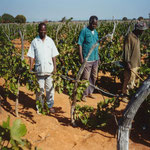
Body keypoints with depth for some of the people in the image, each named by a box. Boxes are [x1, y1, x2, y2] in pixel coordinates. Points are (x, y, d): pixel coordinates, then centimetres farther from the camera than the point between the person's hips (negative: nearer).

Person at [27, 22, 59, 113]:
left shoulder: (50, 40, 4)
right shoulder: (34, 42, 1)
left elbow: (54, 55, 5)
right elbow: (31, 56, 1)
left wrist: (55, 67, -2)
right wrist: (31, 68, -7)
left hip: (49, 69, 1)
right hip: (39, 69, -1)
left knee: (50, 88, 8)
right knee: (39, 89, 7)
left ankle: (50, 105, 23)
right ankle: (39, 106, 23)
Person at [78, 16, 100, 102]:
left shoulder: (95, 32, 11)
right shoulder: (84, 31, -8)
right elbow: (80, 44, -9)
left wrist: (98, 57, 16)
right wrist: (81, 58, -14)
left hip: (95, 59, 7)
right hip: (87, 59, -7)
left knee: (94, 77, 13)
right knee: (86, 78, -2)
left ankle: (90, 92, 27)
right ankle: (83, 94, 12)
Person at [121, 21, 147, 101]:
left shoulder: (137, 37, 13)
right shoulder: (129, 36, -14)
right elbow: (126, 50, -17)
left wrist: (139, 62, 19)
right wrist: (127, 62, -20)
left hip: (136, 63, 8)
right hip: (130, 63, -8)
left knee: (133, 78, 13)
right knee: (128, 79, -2)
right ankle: (124, 94, 10)